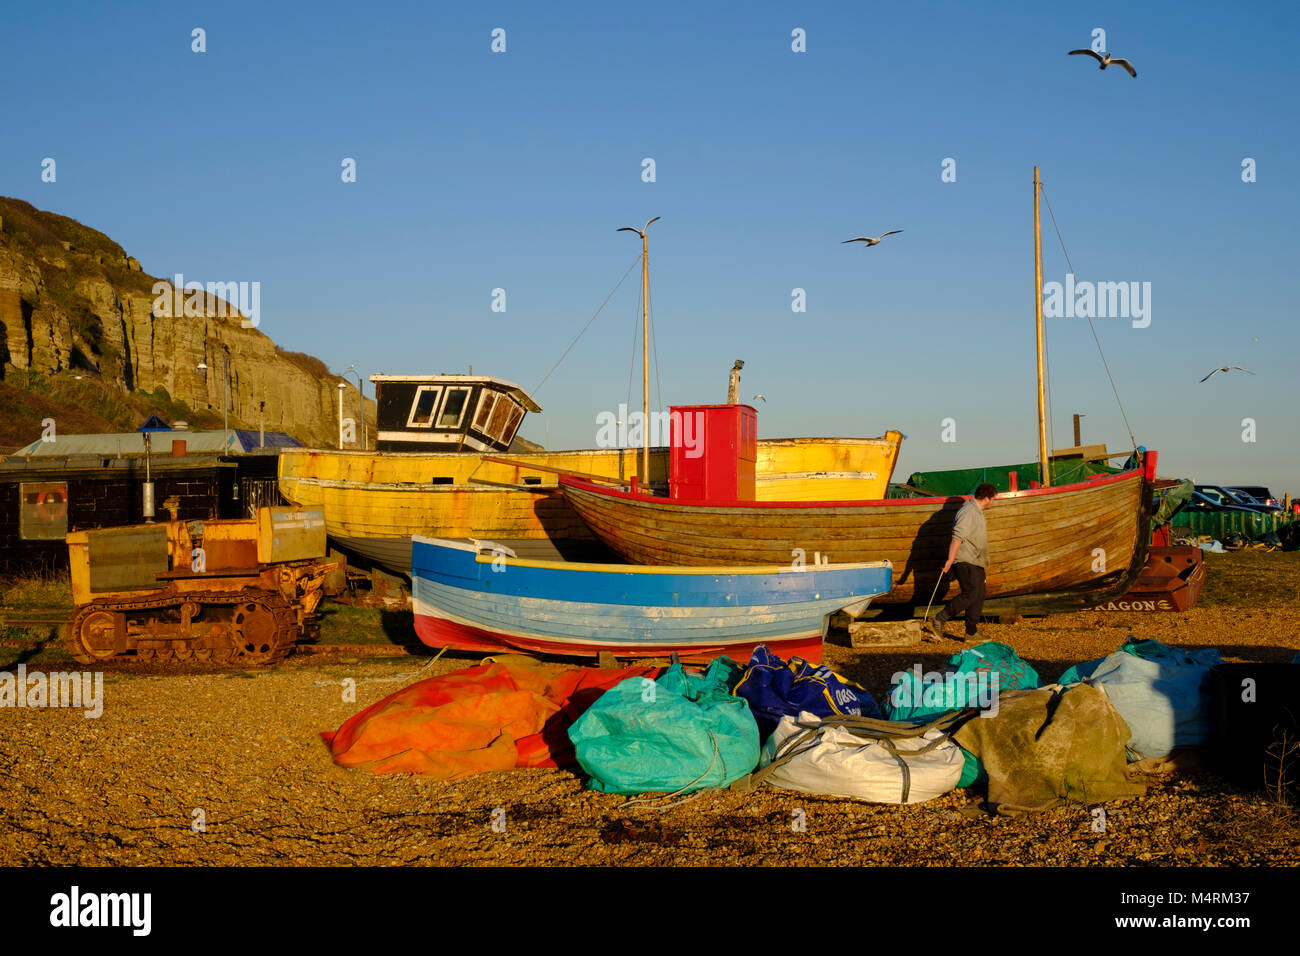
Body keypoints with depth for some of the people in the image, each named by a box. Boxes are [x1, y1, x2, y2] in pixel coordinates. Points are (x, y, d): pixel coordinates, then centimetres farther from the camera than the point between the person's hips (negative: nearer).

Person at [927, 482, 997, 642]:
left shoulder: (977, 512, 18)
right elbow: (957, 537, -25)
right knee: (970, 594, -17)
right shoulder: (968, 512, -16)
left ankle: (972, 632, 11)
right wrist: (950, 560, -31)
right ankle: (939, 620, -13)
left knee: (978, 596, 8)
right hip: (965, 562, -10)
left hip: (975, 563, 10)